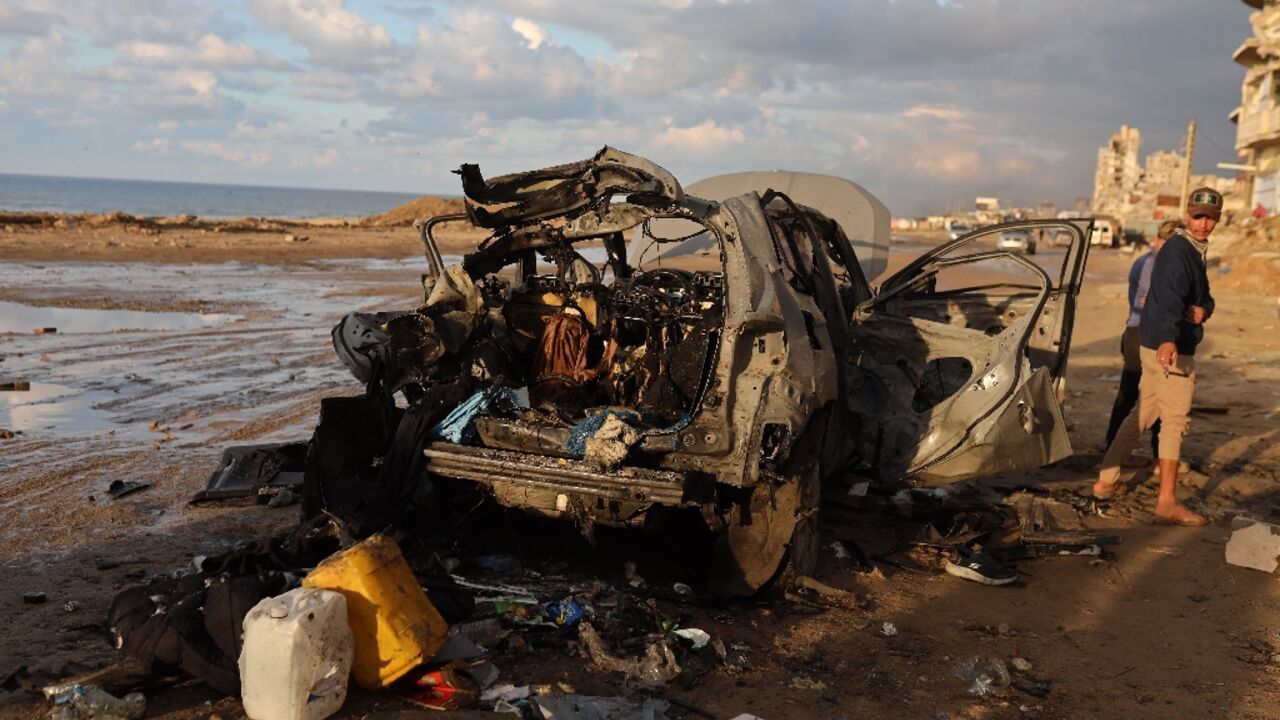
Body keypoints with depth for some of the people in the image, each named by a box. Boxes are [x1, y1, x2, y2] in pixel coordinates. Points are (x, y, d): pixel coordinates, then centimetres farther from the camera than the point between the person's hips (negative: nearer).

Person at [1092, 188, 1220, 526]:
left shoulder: (1192, 250, 15)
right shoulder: (1178, 252, -18)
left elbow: (1203, 294, 13)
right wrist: (1168, 340, -49)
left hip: (1155, 346, 10)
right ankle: (1167, 503, -4)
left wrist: (1203, 309, -12)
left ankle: (1106, 480, 23)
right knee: (1174, 421, -7)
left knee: (1142, 415, 16)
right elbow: (1170, 298, -34)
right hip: (1171, 349, -10)